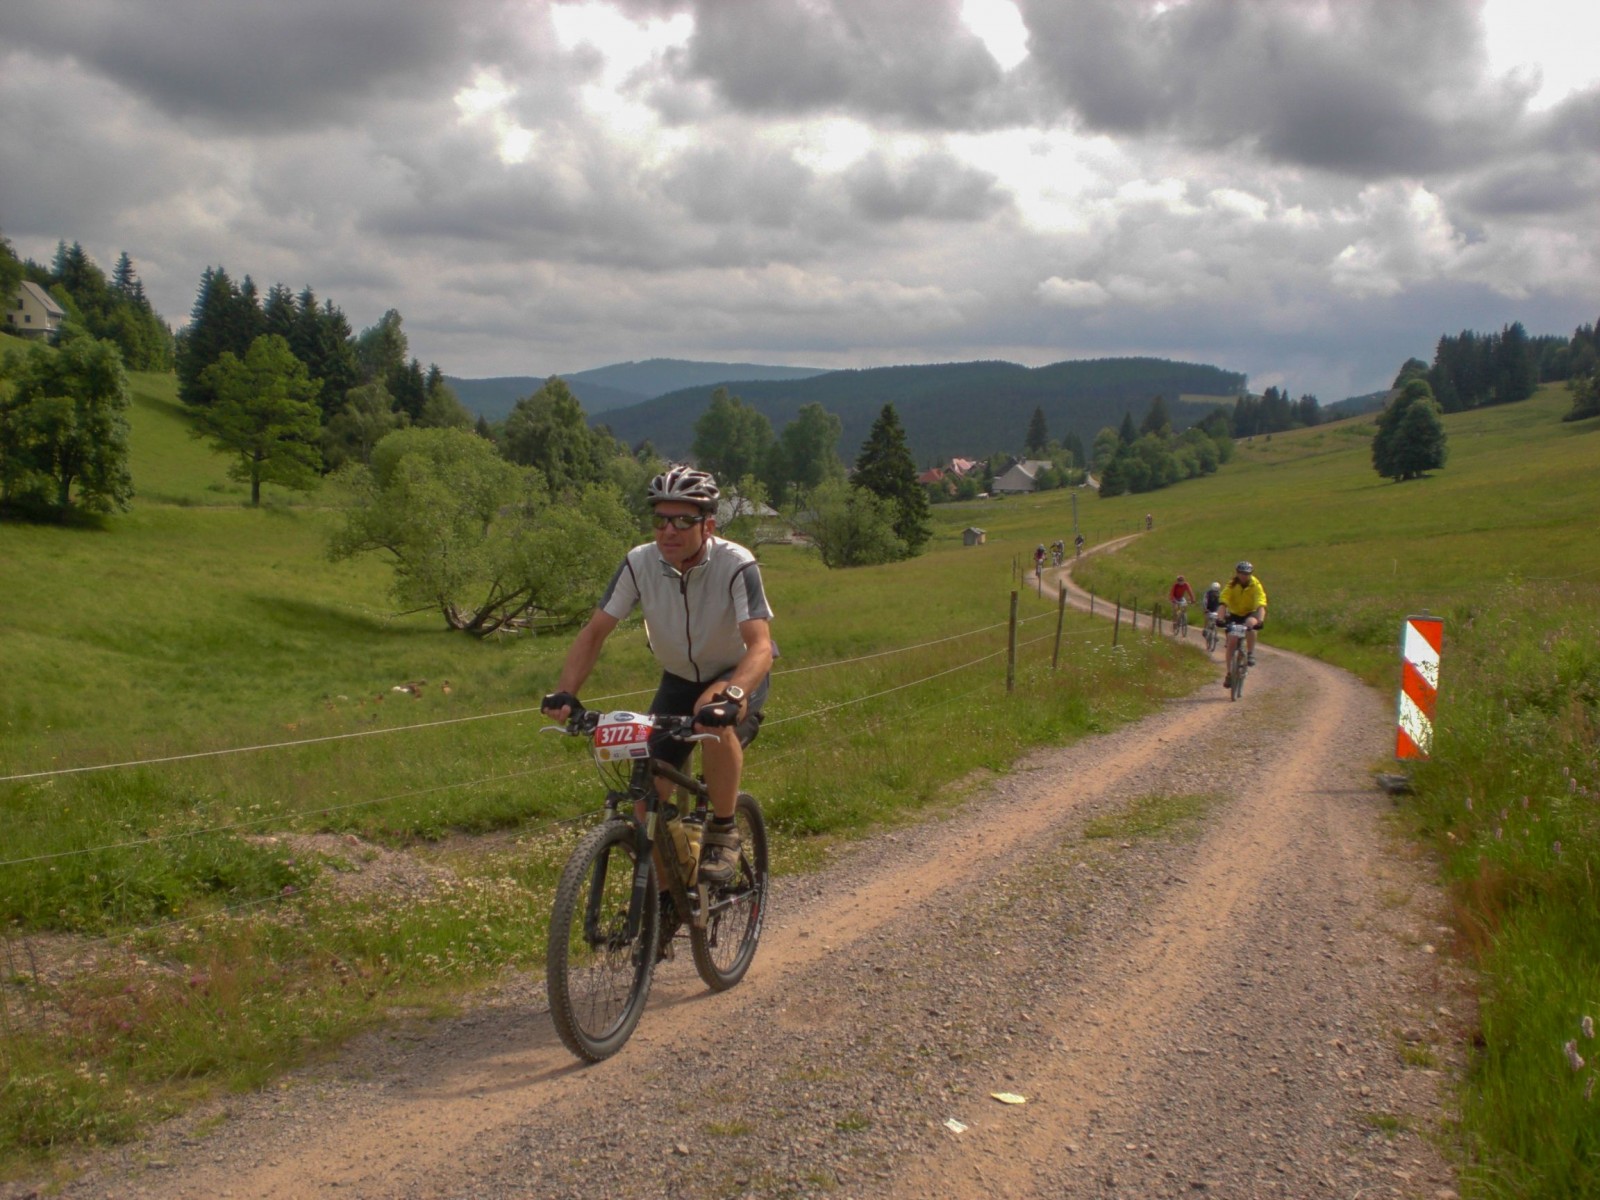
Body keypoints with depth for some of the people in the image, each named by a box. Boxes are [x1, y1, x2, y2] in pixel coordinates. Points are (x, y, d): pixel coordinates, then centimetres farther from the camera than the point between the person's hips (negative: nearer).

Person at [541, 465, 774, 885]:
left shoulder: (736, 565, -28)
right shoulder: (640, 563, -19)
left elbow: (760, 645, -37)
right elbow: (595, 632, -15)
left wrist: (732, 695, -56)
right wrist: (565, 692, -31)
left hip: (738, 676, -4)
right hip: (679, 679, 4)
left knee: (719, 729, -37)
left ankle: (723, 833, -13)